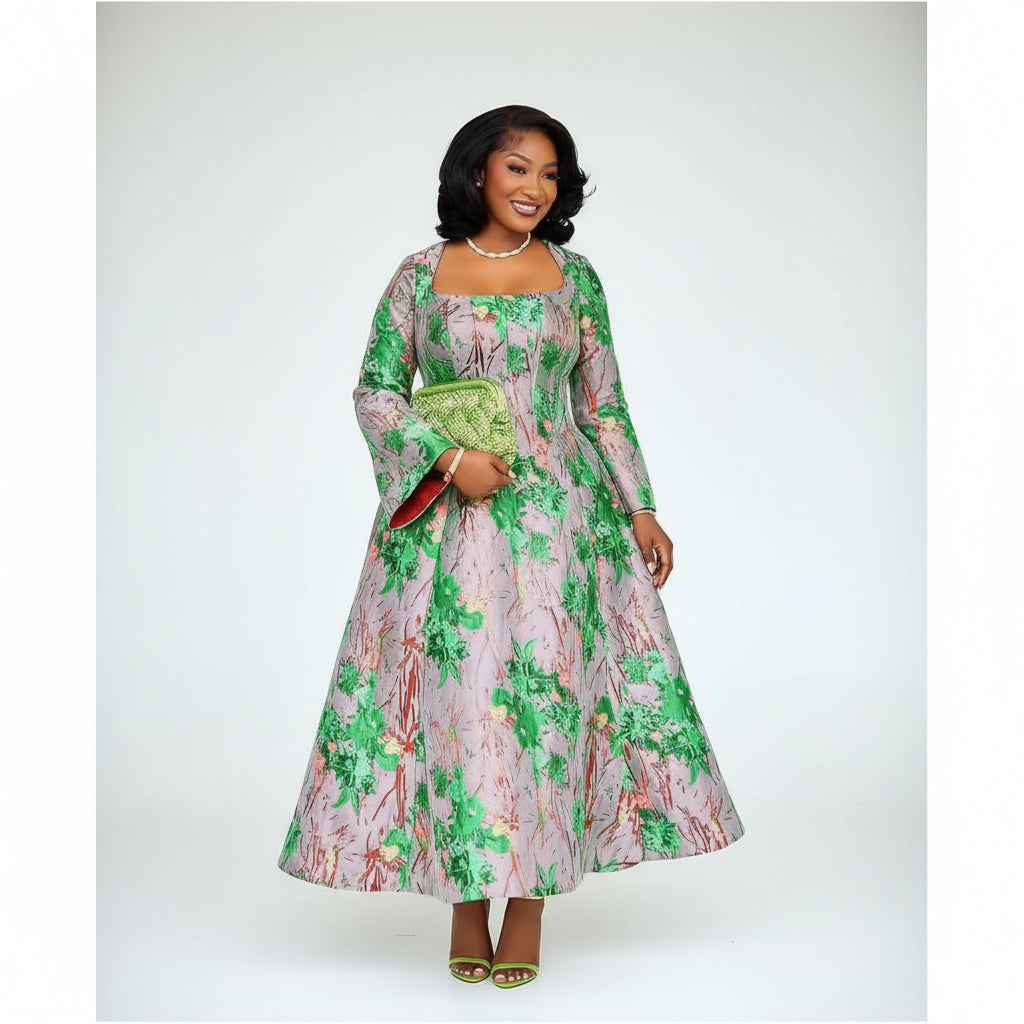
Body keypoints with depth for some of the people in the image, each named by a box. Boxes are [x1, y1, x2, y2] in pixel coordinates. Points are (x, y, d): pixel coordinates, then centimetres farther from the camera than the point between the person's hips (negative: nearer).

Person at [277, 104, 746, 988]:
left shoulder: (575, 276, 8)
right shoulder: (420, 275, 5)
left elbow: (604, 405, 10)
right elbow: (375, 391, 3)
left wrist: (640, 509, 5)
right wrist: (449, 457, -12)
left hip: (556, 514, 1)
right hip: (448, 515, -1)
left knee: (543, 688, -1)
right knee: (455, 688, -1)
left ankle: (529, 898, 9)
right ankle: (466, 900, 12)